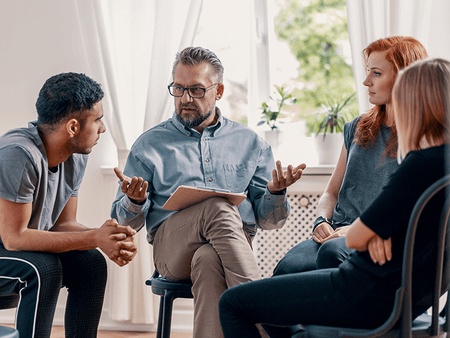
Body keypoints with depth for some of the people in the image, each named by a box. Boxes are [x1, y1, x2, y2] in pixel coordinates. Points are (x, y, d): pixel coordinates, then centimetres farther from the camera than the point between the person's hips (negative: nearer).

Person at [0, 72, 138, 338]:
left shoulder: (76, 157, -2)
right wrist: (94, 238, -30)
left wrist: (107, 237, -20)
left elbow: (64, 224, 2)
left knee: (91, 262, -9)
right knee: (44, 268, -31)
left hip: (25, 249, 8)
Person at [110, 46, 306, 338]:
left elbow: (268, 220, 17)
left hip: (235, 243, 1)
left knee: (208, 261, -37)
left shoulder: (250, 144, 20)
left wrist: (276, 192, -6)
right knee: (219, 207, -34)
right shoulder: (150, 145, 17)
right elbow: (126, 222, 14)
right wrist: (135, 201, -10)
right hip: (171, 246, -1)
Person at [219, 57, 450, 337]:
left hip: (371, 298, -10)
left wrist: (371, 233, 1)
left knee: (232, 302, 0)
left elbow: (355, 238, -21)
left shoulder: (423, 164, -25)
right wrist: (377, 232, -7)